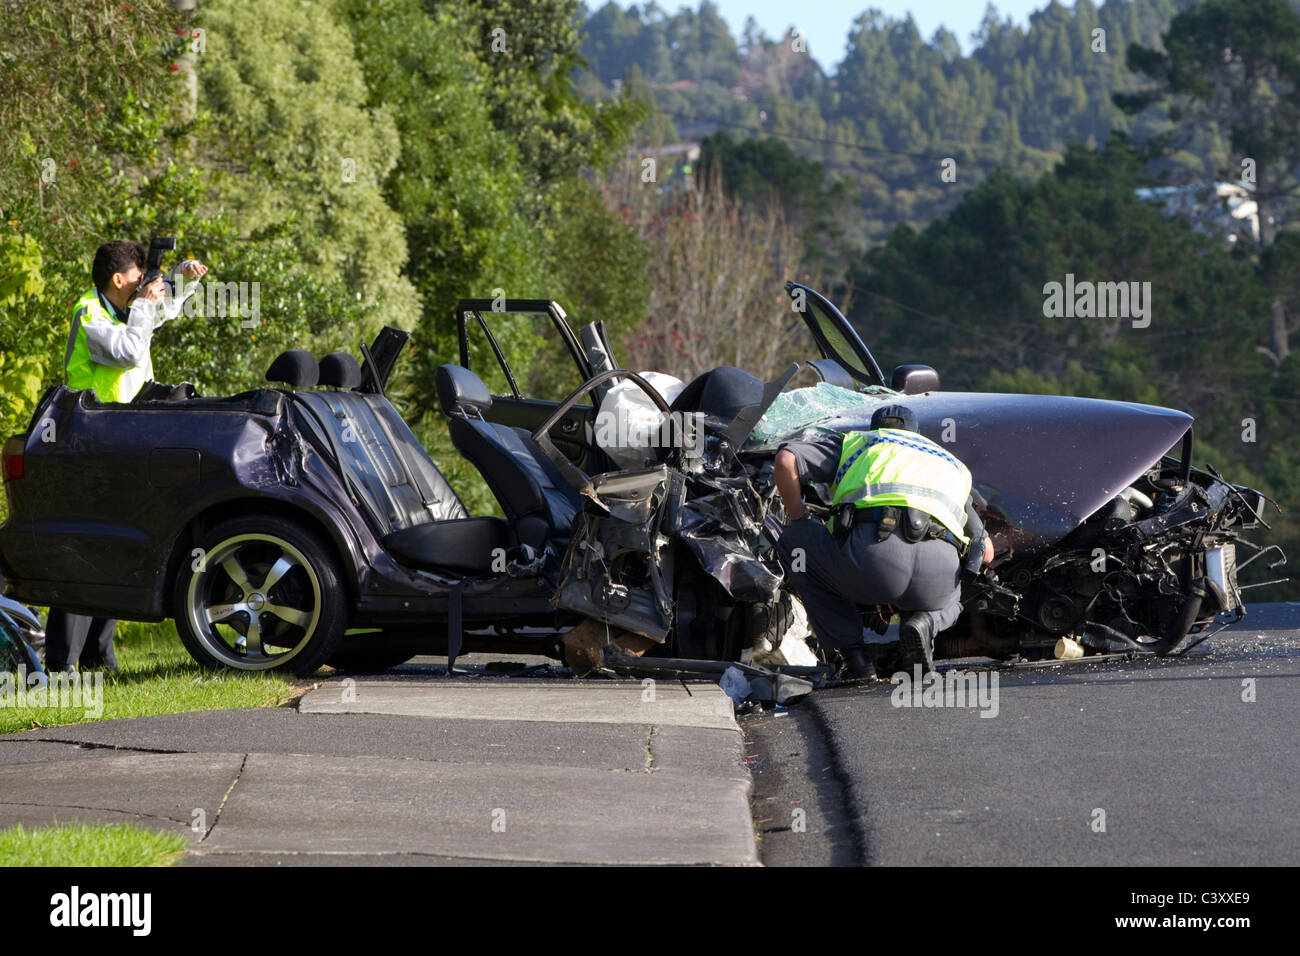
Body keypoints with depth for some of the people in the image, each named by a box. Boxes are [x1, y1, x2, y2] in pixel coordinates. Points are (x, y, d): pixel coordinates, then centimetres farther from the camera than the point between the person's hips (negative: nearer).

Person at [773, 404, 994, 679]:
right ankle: (923, 623, 3)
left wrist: (798, 520, 30)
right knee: (949, 602, 42)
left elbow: (786, 459, 16)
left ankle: (854, 656, 14)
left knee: (792, 543, 26)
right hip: (939, 572, 4)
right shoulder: (952, 464, 41)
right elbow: (986, 551, 43)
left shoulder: (856, 443, 32)